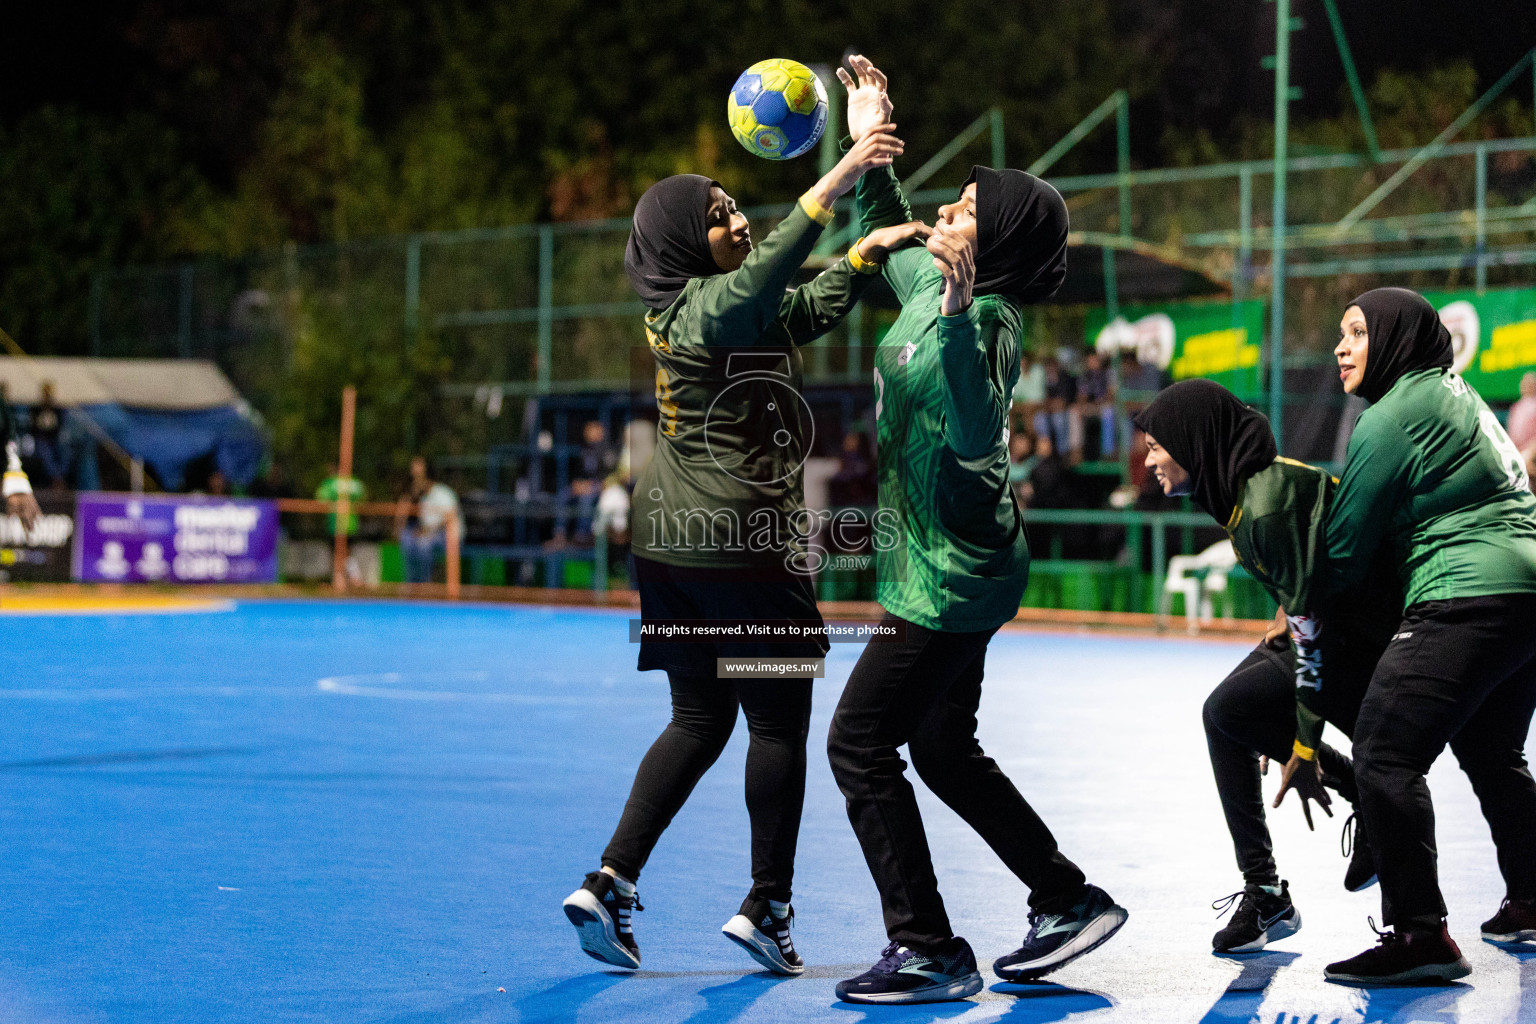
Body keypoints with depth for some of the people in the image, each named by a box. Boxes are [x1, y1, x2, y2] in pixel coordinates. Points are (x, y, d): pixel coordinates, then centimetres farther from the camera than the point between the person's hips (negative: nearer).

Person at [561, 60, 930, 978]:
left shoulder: (693, 311, 14)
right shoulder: (706, 307, -13)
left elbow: (812, 306, 14)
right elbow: (768, 277, -35)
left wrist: (872, 249, 0)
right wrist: (838, 182, -39)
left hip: (672, 539, 9)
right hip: (739, 541, -9)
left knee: (701, 720, 13)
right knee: (781, 723, 2)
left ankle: (610, 884, 7)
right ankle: (768, 908, 6)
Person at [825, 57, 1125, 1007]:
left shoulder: (983, 320, -22)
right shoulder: (933, 284, 5)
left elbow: (975, 431, -40)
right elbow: (892, 239, 28)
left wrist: (959, 319, -48)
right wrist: (868, 153, 23)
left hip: (950, 574, -9)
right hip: (946, 566, 9)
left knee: (860, 742, -4)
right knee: (944, 750, 18)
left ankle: (928, 951, 1)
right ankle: (1070, 901, 27)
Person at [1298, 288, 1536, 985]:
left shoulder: (1391, 418, -10)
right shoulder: (1456, 394, 19)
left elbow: (1344, 549, -8)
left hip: (1468, 598, -11)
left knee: (1385, 755, -14)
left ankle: (1419, 935, -19)